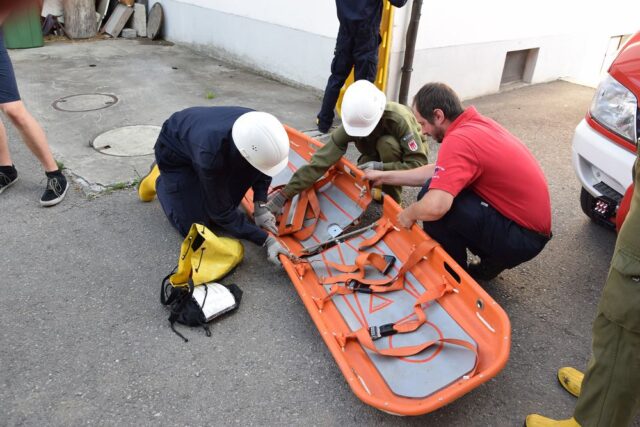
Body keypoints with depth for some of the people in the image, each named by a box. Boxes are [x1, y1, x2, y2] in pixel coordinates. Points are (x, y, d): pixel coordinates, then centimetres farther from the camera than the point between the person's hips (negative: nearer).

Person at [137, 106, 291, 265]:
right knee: (194, 227, -5)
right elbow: (222, 213, -29)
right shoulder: (211, 154, -45)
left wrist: (260, 205, -18)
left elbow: (261, 170, -7)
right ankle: (159, 180, 19)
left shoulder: (258, 126, -32)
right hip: (174, 149, -5)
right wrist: (265, 240, -32)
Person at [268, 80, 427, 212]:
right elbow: (321, 161, -33)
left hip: (412, 152, -3)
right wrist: (285, 194, -40)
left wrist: (381, 167, -46)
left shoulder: (398, 119, -38)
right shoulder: (352, 123, -29)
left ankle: (392, 199, -16)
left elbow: (419, 163, -36)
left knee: (387, 142, -34)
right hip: (377, 154, 3)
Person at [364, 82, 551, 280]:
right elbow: (439, 172, 14)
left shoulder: (458, 140, -24)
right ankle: (492, 257, 17)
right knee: (437, 185, 14)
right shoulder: (477, 123, 5)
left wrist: (409, 214, -12)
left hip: (523, 238, -9)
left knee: (431, 196, -18)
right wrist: (385, 176, 17)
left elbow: (434, 207, -35)